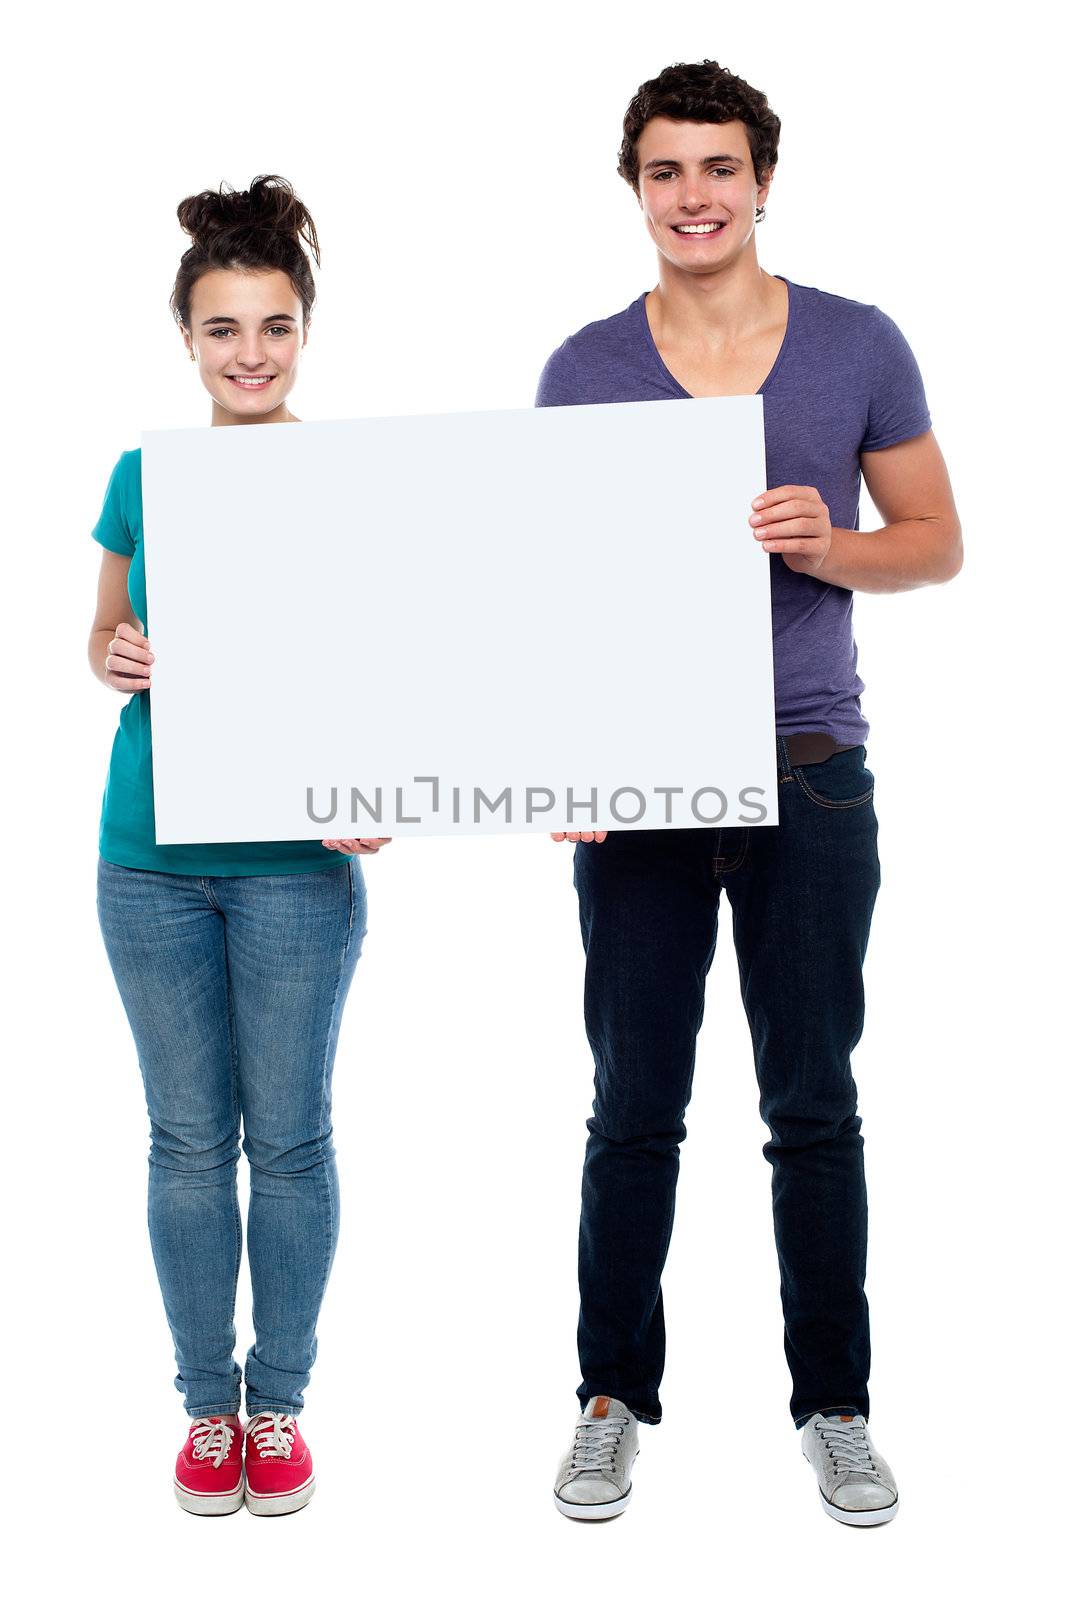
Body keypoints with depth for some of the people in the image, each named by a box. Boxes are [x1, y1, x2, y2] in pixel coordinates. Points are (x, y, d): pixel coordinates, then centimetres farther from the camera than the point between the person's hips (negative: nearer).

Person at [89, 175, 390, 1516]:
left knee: (290, 1137, 8)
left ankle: (281, 1402, 26)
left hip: (297, 861, -2)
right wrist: (113, 663, -8)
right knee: (189, 1138, 11)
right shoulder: (144, 474, 5)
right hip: (152, 858, 3)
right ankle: (208, 1403, 27)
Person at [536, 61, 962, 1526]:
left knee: (814, 1108, 8)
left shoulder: (858, 348, 4)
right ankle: (615, 1397, 23)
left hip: (808, 772, 0)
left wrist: (828, 546, -13)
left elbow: (937, 541, 8)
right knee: (634, 1110, 7)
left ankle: (835, 1403, 24)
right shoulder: (584, 368, 5)